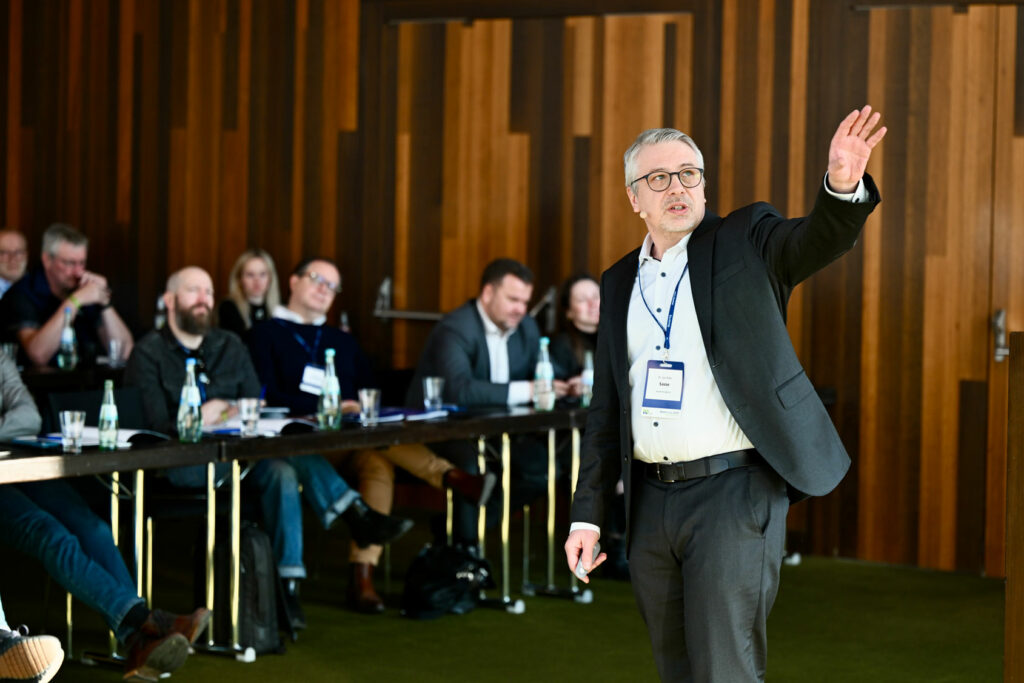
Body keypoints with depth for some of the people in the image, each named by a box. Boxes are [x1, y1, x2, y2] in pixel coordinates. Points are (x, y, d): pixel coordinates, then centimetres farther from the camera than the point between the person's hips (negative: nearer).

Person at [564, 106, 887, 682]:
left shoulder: (744, 241, 1)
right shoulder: (620, 283, 13)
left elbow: (819, 239, -20)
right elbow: (607, 408, 15)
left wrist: (844, 185, -43)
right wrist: (587, 514, 11)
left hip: (734, 490, -5)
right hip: (651, 500, 5)